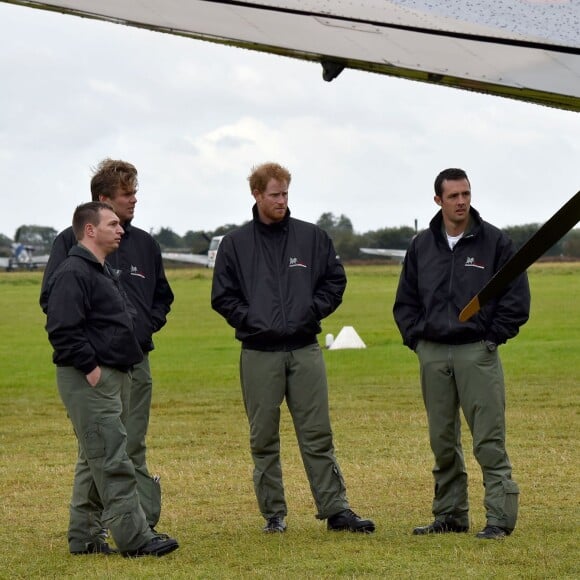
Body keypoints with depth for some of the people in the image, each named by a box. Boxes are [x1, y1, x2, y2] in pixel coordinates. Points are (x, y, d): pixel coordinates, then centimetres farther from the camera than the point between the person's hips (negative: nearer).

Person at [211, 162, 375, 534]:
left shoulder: (312, 237, 8)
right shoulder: (236, 244, 5)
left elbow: (335, 280, 12)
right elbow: (223, 296, 7)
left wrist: (313, 310, -2)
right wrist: (250, 319, -6)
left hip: (305, 350, 0)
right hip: (259, 353, 0)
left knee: (318, 435, -1)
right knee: (264, 440, 4)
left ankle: (336, 510, 0)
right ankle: (274, 514, 11)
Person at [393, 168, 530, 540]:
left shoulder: (495, 242, -1)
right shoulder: (421, 246, 10)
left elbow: (517, 299, 0)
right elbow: (406, 301, 18)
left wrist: (492, 338, -4)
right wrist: (416, 338, 6)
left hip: (477, 353, -4)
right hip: (433, 355, 4)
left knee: (489, 439, -7)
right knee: (443, 441, 9)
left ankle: (501, 516, -5)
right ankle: (450, 515, 17)